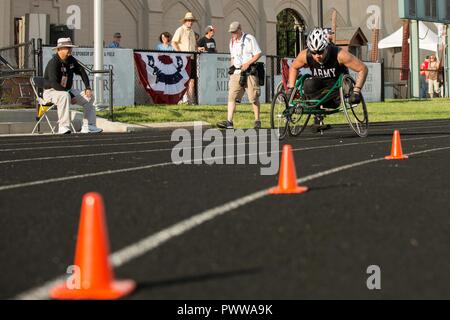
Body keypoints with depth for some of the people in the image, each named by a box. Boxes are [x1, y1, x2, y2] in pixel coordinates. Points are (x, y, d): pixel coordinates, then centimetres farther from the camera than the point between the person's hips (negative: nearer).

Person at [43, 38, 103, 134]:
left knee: (88, 98, -1)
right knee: (65, 96, -40)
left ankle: (88, 127, 0)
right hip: (51, 91, -8)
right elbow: (54, 84, -29)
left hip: (67, 91, 8)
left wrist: (88, 88, 2)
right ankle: (63, 128, -42)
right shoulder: (53, 63, -21)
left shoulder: (71, 60, 5)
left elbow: (82, 73, 17)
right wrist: (71, 97, -29)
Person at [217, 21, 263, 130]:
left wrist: (248, 63, -15)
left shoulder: (250, 39, -2)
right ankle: (229, 122, -11)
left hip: (249, 72, -5)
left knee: (254, 98, -1)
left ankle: (257, 121, 9)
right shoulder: (232, 42, 17)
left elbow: (258, 54, -4)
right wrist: (232, 66, 12)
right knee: (231, 97, -7)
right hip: (236, 73, 5)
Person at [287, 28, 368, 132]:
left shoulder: (340, 55, -28)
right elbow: (294, 68, 3)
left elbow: (363, 69, -22)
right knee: (308, 84, -32)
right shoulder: (305, 55, -20)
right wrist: (290, 88, -3)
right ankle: (318, 117, -25)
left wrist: (356, 91, -29)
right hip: (319, 84, 1)